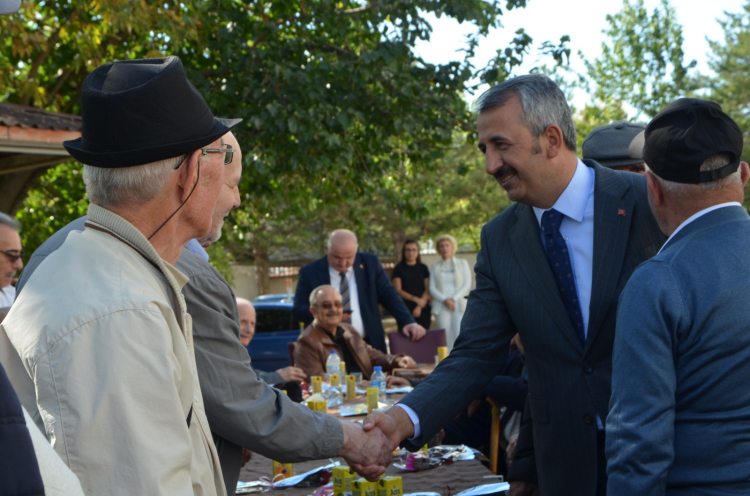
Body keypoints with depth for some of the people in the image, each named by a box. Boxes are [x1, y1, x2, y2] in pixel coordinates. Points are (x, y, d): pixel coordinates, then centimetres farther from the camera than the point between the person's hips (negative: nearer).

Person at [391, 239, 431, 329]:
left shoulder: (423, 268, 11)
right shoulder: (399, 268, 4)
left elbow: (428, 289, 5)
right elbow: (398, 290, -2)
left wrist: (419, 306, -9)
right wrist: (416, 299, -14)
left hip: (423, 309, 2)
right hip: (405, 309, -2)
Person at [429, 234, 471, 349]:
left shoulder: (462, 263, 12)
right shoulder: (435, 267, 14)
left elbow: (467, 285, 3)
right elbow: (432, 288, 6)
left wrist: (454, 299, -10)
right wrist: (444, 300, -11)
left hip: (460, 305, -1)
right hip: (441, 307, 1)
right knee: (446, 341, -7)